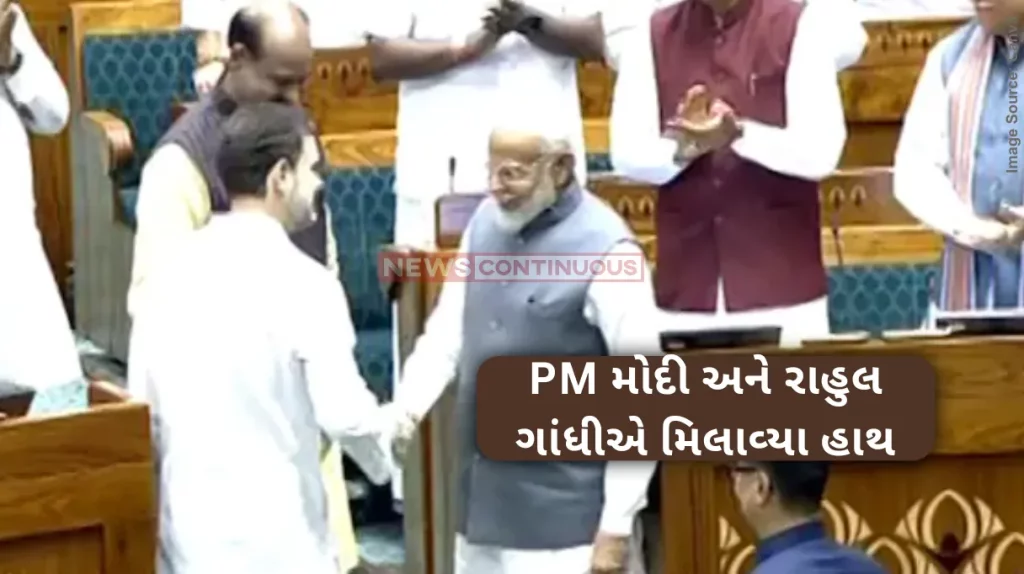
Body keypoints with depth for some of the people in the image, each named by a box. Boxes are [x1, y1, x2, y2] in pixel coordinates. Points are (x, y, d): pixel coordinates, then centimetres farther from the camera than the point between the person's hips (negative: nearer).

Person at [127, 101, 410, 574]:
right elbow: (343, 413, -16)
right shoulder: (302, 283, -13)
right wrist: (386, 425, 4)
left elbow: (143, 405, 9)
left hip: (187, 530, 6)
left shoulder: (171, 271, 5)